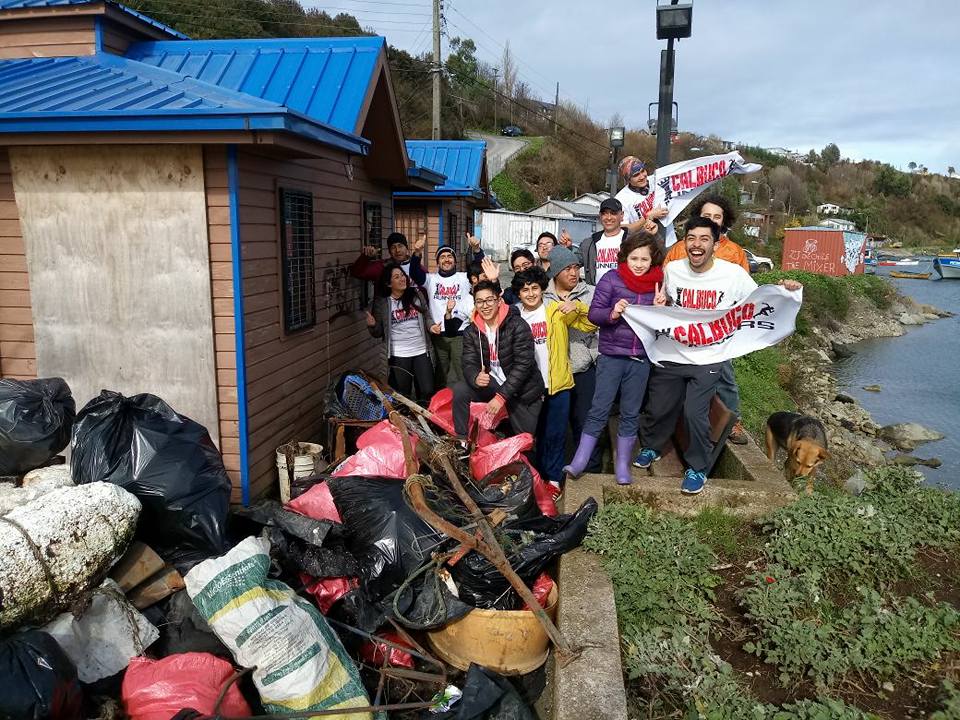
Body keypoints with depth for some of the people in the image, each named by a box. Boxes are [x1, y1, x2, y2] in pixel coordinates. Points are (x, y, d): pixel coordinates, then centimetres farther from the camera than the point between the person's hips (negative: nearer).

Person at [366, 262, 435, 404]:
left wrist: (432, 326, -8)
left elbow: (427, 316, 13)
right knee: (401, 394, 6)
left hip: (421, 351, 2)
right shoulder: (381, 302, 0)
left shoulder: (416, 294, 5)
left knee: (427, 392, 1)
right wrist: (372, 325, -18)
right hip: (399, 355, -2)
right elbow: (378, 332, 4)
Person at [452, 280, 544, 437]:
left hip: (524, 389, -3)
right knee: (459, 391, -18)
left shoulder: (518, 326, -19)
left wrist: (501, 396, -28)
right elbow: (469, 364, -8)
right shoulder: (471, 332, -3)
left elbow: (523, 364, -23)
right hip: (493, 383, 4)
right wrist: (476, 378, -34)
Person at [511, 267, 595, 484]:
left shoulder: (557, 310, -2)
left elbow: (589, 326, -6)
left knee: (555, 433, 5)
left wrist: (578, 306, -21)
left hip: (558, 384, -2)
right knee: (534, 432, 14)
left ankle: (553, 477, 19)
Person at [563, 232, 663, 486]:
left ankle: (622, 464, 23)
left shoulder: (658, 285, 4)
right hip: (611, 356, -3)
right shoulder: (611, 279, -5)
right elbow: (593, 314, -8)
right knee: (599, 410, -2)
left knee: (631, 414, 11)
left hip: (641, 359, 3)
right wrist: (612, 313, -26)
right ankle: (579, 462, 6)